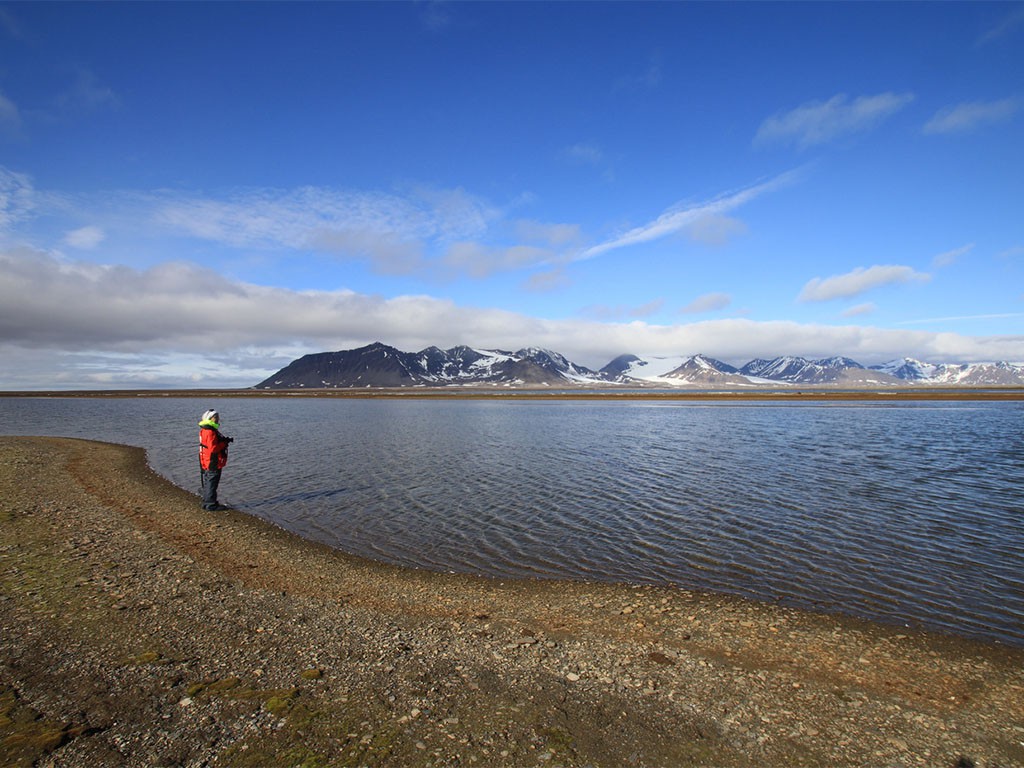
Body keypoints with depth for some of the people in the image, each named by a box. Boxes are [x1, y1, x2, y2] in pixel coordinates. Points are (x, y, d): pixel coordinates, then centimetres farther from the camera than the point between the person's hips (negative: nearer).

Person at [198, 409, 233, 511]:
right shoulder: (210, 432, -22)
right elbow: (213, 448, -28)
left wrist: (225, 440, 2)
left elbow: (215, 442, 16)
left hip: (206, 463, 11)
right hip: (212, 463, -11)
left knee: (207, 483, 19)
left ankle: (206, 502, 30)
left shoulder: (205, 430, 12)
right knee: (212, 483, -2)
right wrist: (225, 443, -18)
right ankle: (211, 504, 5)